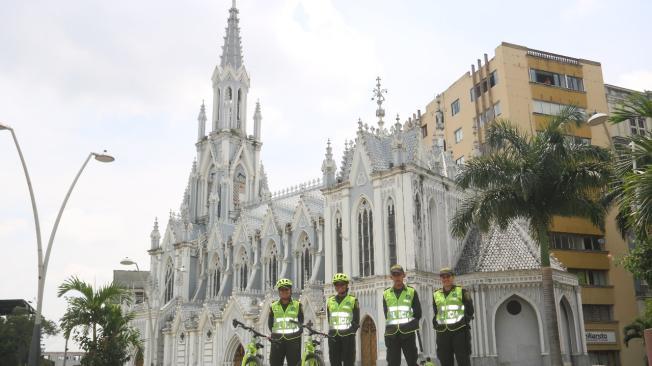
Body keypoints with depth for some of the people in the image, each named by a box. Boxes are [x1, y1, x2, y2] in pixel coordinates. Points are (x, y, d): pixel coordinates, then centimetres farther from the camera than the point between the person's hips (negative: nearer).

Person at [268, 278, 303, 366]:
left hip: (293, 340, -1)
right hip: (277, 341, 1)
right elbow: (270, 323, 13)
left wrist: (297, 334, 0)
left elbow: (301, 322, 11)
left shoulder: (297, 305, 6)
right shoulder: (273, 306, 8)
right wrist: (276, 333, 2)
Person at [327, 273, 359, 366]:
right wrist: (331, 332, 7)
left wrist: (351, 332, -8)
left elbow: (356, 321, 3)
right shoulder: (330, 301, 14)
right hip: (333, 337, 3)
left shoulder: (353, 300, 4)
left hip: (347, 336, -3)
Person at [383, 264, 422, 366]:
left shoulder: (412, 292, 6)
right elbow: (386, 314, 12)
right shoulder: (386, 294, 10)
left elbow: (418, 313, 6)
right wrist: (393, 326, 0)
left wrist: (409, 326, -2)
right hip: (391, 334, 2)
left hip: (408, 333, -2)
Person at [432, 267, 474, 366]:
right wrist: (436, 325, 8)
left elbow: (469, 311, 3)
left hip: (459, 331, -4)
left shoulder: (461, 292, 3)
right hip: (442, 333, 4)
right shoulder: (436, 295, 13)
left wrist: (463, 322, -5)